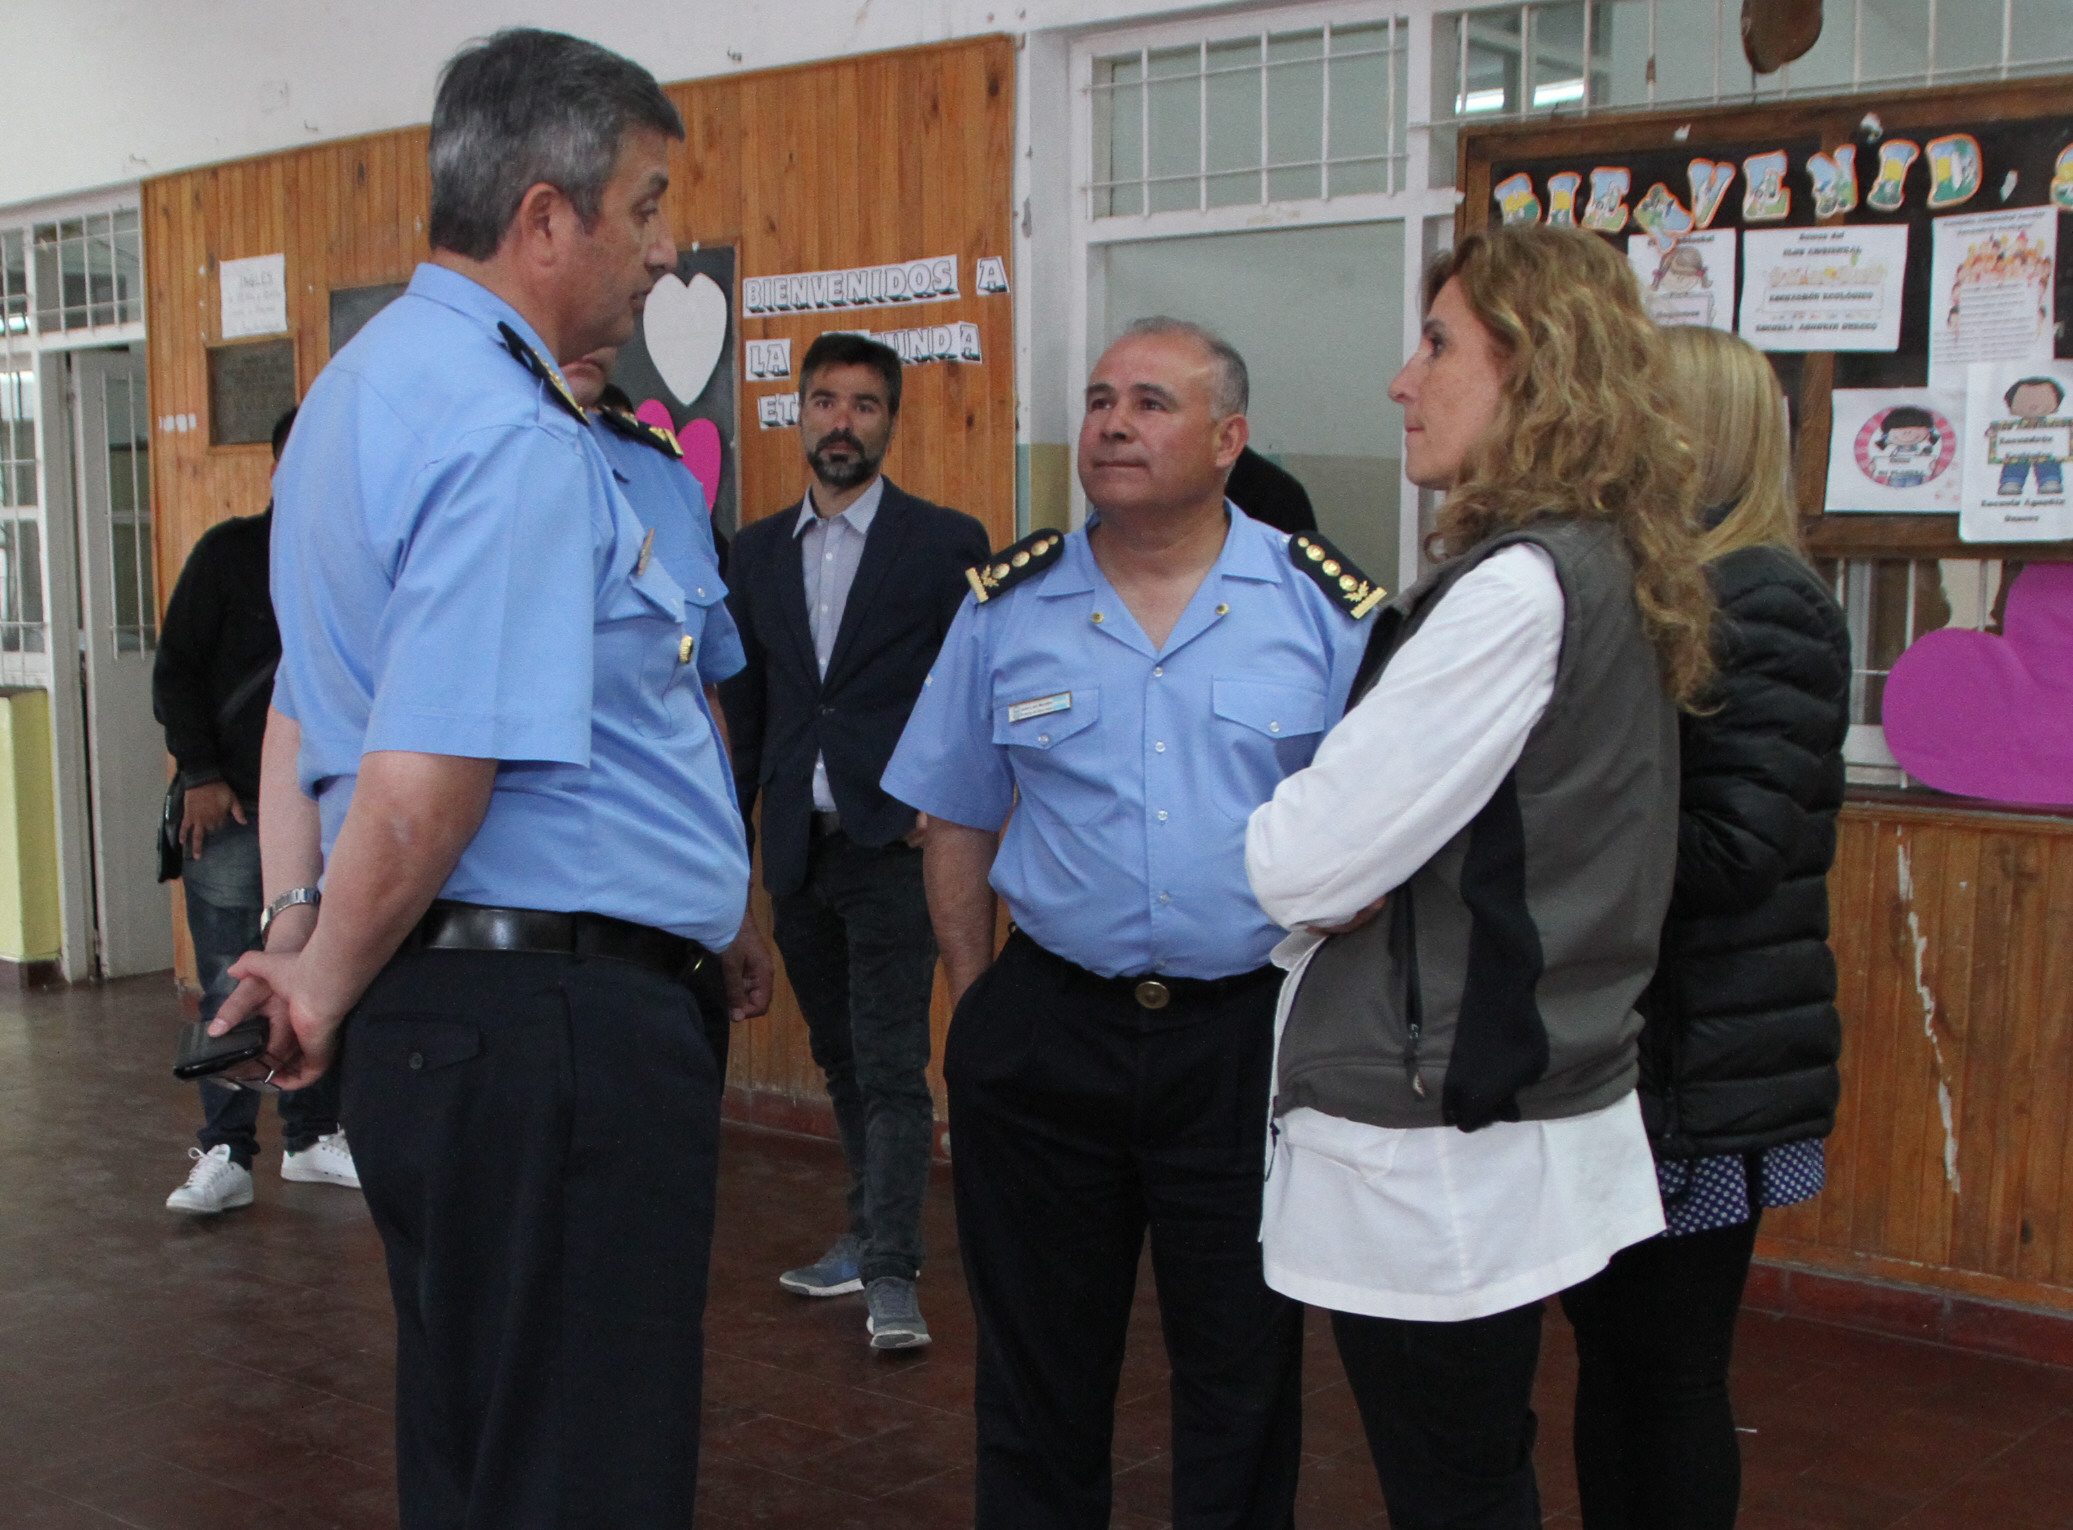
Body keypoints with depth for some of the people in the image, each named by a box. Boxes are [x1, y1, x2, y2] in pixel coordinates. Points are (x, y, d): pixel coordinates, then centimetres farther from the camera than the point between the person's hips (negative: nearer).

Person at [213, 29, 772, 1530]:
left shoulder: (368, 380, 15)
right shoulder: (512, 437, -19)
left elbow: (308, 695, 19)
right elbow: (419, 796, -24)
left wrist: (290, 929, 14)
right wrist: (326, 999, -9)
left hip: (452, 1012, 11)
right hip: (556, 1025, -11)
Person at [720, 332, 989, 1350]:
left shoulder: (946, 543, -2)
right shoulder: (758, 551, 11)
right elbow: (745, 704, 14)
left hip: (892, 844, -5)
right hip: (796, 848, 5)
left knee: (892, 1066, -5)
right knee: (840, 1059, 16)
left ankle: (892, 1274, 0)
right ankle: (869, 1233, 29)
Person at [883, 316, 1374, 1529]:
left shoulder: (1327, 607, -2)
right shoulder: (1007, 608, 3)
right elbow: (958, 825, 9)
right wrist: (977, 1004, 5)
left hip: (1253, 1034, -1)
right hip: (1046, 1030, 2)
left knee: (1245, 1375, 12)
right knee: (1040, 1363, 16)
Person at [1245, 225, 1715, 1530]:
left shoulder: (1520, 588, -21)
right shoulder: (1611, 572, 10)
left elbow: (1308, 865, -21)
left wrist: (1274, 839, -1)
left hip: (1436, 1154, -9)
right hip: (1536, 1110, 9)